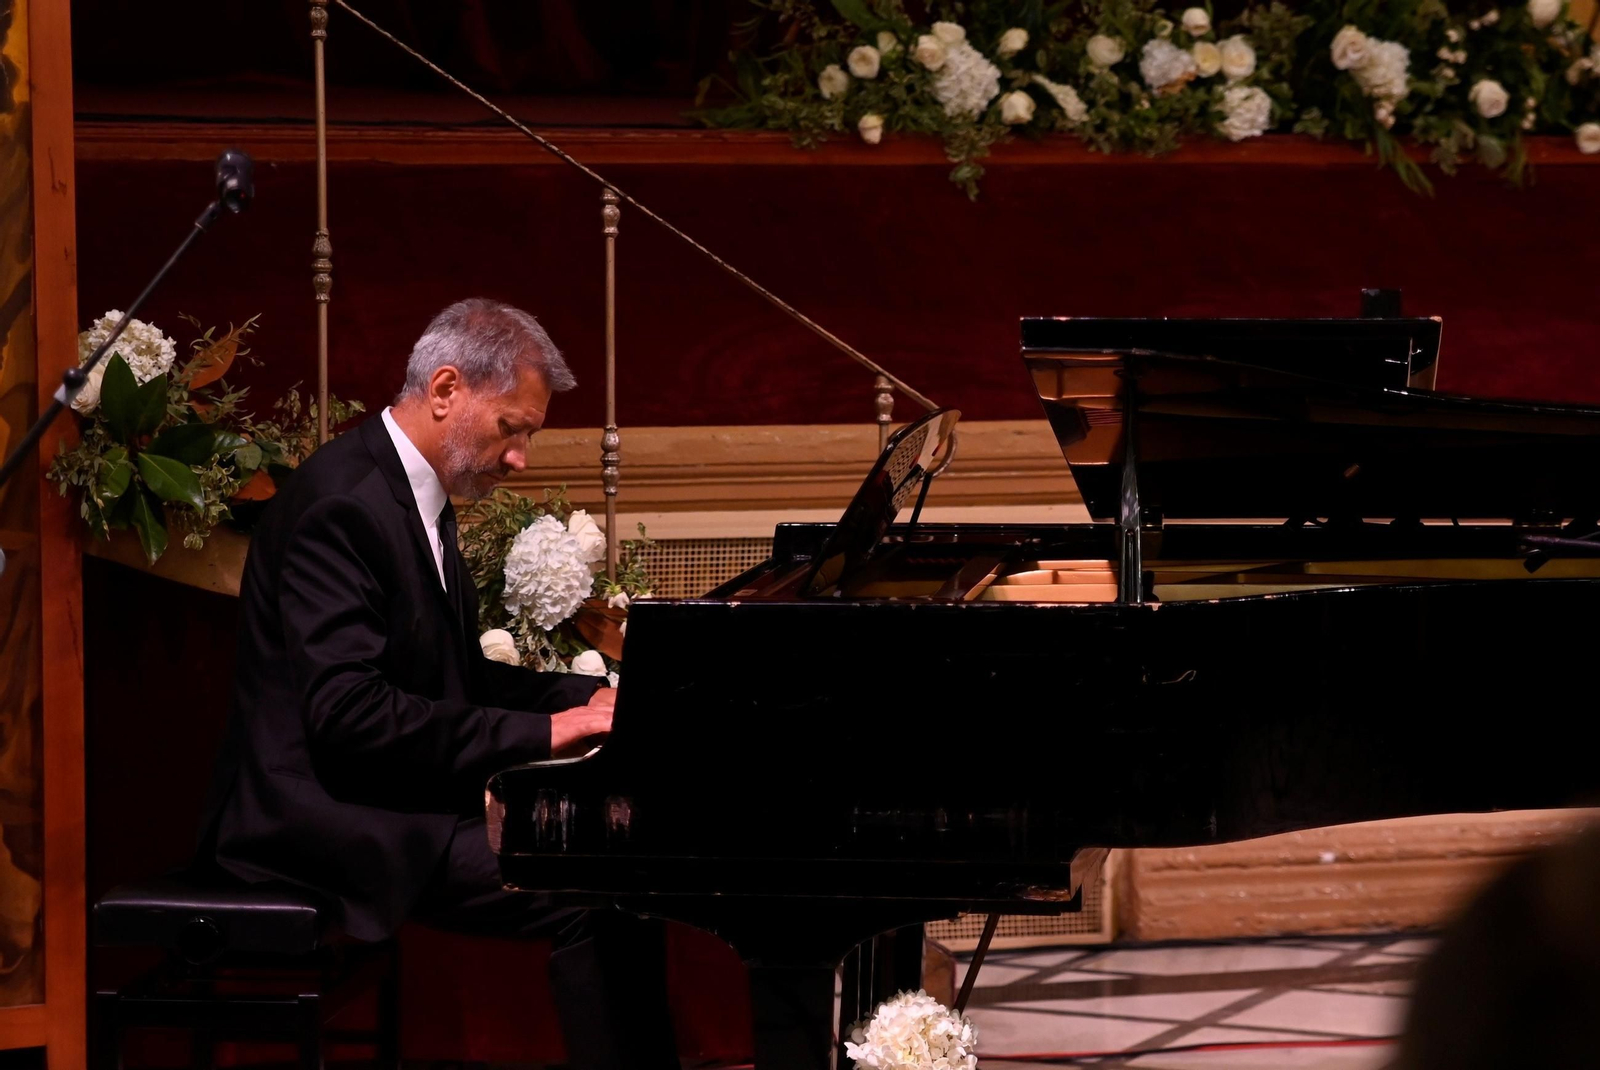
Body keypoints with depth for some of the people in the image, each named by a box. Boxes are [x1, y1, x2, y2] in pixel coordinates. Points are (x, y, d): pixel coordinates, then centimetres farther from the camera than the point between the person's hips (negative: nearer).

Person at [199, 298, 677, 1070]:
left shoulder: (414, 498, 14)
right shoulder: (343, 502, -18)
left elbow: (456, 678, 23)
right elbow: (346, 709, -26)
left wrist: (589, 697, 7)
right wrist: (539, 732, -24)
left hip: (390, 799, 10)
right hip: (321, 818, -10)